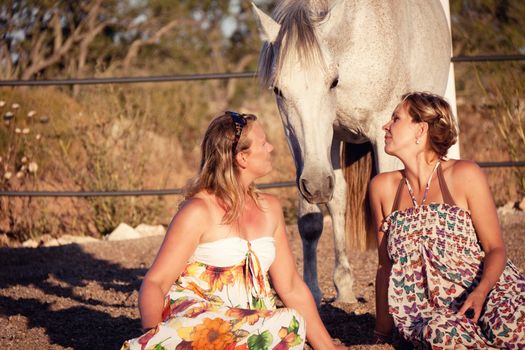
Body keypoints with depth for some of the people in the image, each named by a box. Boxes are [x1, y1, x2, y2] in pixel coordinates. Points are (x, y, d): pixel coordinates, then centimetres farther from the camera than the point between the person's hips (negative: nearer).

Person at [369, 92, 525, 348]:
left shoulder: (464, 175, -2)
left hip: (485, 293, -2)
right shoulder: (382, 187, 6)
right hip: (430, 312, 2)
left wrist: (480, 291, -22)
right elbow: (386, 266, 13)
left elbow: (495, 248, -2)